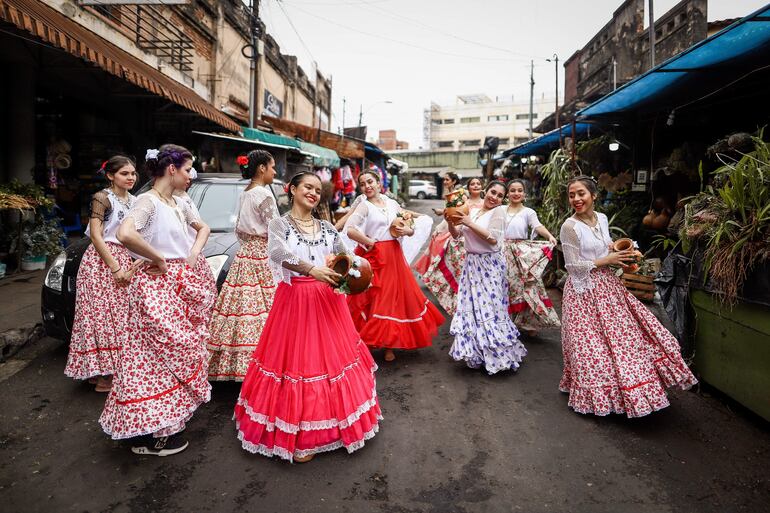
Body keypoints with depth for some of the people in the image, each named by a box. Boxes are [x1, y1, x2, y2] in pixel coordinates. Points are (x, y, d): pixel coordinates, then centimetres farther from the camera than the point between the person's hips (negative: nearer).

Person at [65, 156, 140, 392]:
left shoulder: (134, 200, 13)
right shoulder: (103, 198, -5)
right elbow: (96, 236, -12)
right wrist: (116, 269, -16)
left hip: (126, 259, 6)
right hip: (102, 261, -6)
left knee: (122, 317, 5)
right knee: (103, 314, -4)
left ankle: (115, 369, 13)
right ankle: (103, 374, 3)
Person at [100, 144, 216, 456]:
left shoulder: (179, 204, 11)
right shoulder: (148, 201, -13)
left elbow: (203, 227, 27)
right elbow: (125, 234, -31)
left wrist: (195, 252, 7)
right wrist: (159, 260, -19)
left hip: (182, 284, 9)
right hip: (158, 286, -9)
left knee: (177, 351, 14)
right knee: (159, 353, -3)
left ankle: (164, 421, 28)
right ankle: (150, 435, 8)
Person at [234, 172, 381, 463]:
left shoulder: (327, 228, 13)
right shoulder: (279, 225, -1)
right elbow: (278, 253, -21)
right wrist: (312, 269, -36)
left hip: (327, 300, 4)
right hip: (295, 300, -4)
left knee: (331, 356, 7)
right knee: (296, 359, -2)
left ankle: (332, 424, 26)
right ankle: (298, 435, 12)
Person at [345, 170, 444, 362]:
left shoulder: (392, 203, 11)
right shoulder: (364, 206, -4)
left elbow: (411, 228, 17)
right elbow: (349, 230, -21)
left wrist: (407, 230, -5)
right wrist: (370, 243, -13)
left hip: (394, 256, 5)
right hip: (375, 257, -5)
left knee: (396, 297, 8)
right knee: (377, 300, -3)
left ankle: (389, 345, 22)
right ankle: (369, 341, 13)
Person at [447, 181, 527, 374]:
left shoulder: (499, 211, -6)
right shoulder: (472, 211, 11)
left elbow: (492, 238, -17)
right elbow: (456, 234, 12)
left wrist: (469, 223, -15)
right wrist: (451, 221, -7)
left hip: (489, 265, -6)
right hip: (471, 263, 6)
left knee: (490, 308, -2)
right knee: (471, 307, 10)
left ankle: (498, 353, 13)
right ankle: (476, 351, 25)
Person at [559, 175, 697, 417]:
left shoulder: (602, 218, 4)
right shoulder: (569, 226, -16)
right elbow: (573, 266, -16)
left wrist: (620, 254, 0)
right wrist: (606, 260, -17)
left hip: (608, 285, 7)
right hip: (584, 290, -6)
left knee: (623, 336, 10)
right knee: (592, 344, 3)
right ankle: (594, 394, 22)